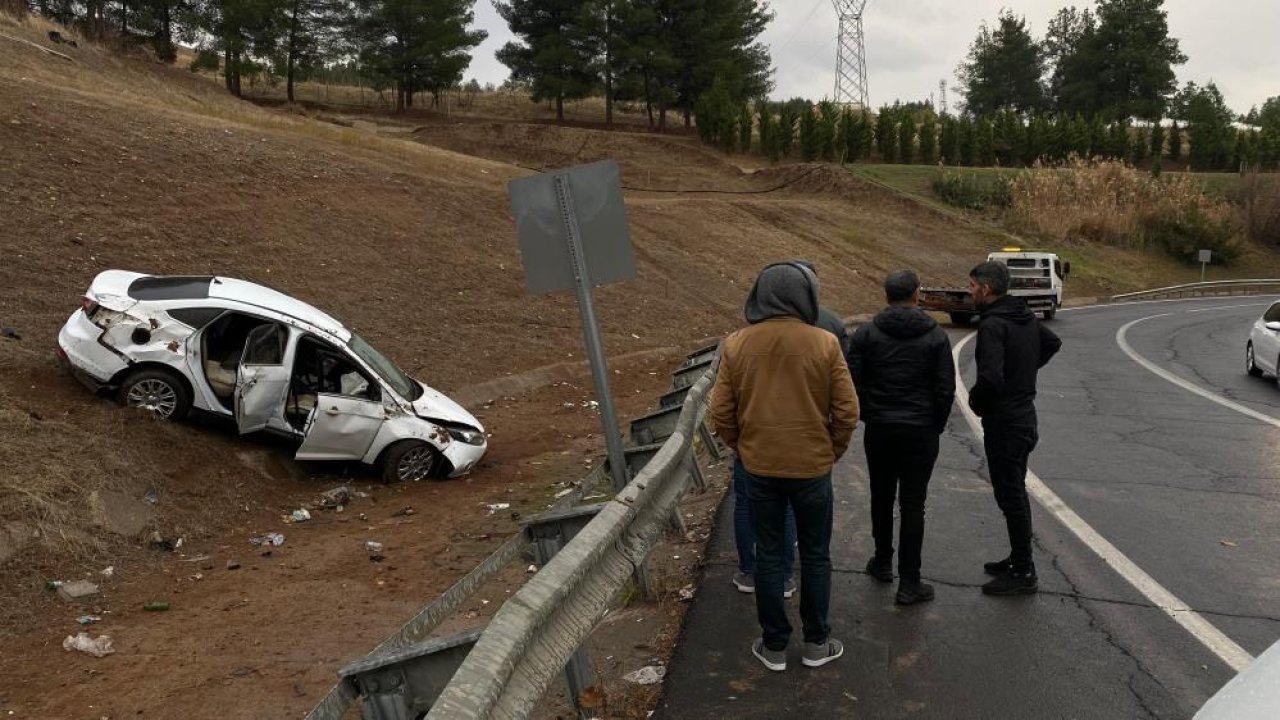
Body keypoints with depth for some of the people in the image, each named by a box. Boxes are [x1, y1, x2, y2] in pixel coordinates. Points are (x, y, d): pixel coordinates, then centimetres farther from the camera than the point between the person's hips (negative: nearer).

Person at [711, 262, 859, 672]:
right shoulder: (823, 344, -11)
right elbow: (847, 411, -8)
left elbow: (721, 413, -3)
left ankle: (774, 646, 22)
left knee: (768, 556, 13)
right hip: (812, 467, -1)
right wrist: (832, 452, 8)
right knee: (815, 555, 14)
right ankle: (816, 643, 25)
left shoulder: (736, 345, -6)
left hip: (759, 468, 1)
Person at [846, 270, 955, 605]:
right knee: (913, 505, 2)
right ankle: (909, 583, 3)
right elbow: (946, 389, -4)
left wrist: (868, 415, 10)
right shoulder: (935, 336, -3)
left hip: (879, 430, 1)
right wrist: (936, 426, 9)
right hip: (921, 433, -1)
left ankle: (883, 563, 32)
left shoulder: (866, 334, -3)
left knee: (881, 498, 18)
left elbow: (853, 383, -6)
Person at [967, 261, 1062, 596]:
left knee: (1010, 495, -1)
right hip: (1024, 416, 10)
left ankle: (1023, 572, 8)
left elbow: (990, 377, -32)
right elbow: (1053, 342, 28)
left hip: (1004, 423, -10)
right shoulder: (1025, 317, 8)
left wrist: (975, 401, -12)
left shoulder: (992, 324, -21)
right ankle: (1019, 559, 31)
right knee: (1015, 492, 19)